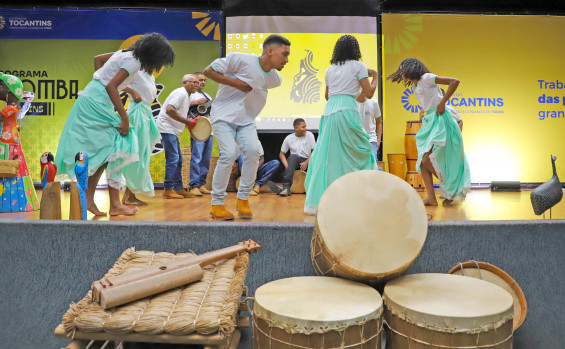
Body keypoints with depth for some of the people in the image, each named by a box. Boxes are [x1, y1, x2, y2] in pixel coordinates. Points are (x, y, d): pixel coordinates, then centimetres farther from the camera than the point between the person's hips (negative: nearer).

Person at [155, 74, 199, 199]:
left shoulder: (186, 96, 19)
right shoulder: (180, 93, -13)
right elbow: (170, 110, -25)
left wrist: (190, 121, 8)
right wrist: (186, 121, -20)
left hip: (173, 130, 11)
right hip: (166, 128, -11)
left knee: (178, 160, 11)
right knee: (172, 159, -11)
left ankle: (179, 189, 16)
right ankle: (168, 190, -6)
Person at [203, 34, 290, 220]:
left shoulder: (275, 79, 2)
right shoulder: (240, 60, -15)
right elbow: (208, 71, -10)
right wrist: (235, 83, -17)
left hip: (246, 119, 5)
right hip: (224, 115, -4)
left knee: (252, 150, -20)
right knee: (229, 153, -20)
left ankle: (243, 199, -1)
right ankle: (216, 204, -4)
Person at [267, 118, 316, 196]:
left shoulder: (309, 135, 4)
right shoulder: (289, 138, 4)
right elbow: (282, 153, 7)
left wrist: (306, 163, -17)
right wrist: (287, 166, -12)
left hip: (308, 161, 0)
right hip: (294, 163, 0)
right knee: (293, 157, -34)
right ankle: (286, 188, -47)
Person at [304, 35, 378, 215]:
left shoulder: (330, 69, 20)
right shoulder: (358, 66, 5)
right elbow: (369, 94, 1)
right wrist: (375, 76, 17)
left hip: (329, 112, 5)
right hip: (347, 111, -5)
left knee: (326, 156, 7)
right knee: (361, 152, 5)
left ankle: (316, 202, 8)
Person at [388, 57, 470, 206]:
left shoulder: (426, 78, -8)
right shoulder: (415, 86, 18)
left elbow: (455, 81, -14)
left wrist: (442, 103, -15)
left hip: (440, 120, -9)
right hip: (429, 121, 9)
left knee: (428, 160, -15)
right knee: (422, 161, 0)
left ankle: (452, 190, 4)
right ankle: (431, 198, 1)